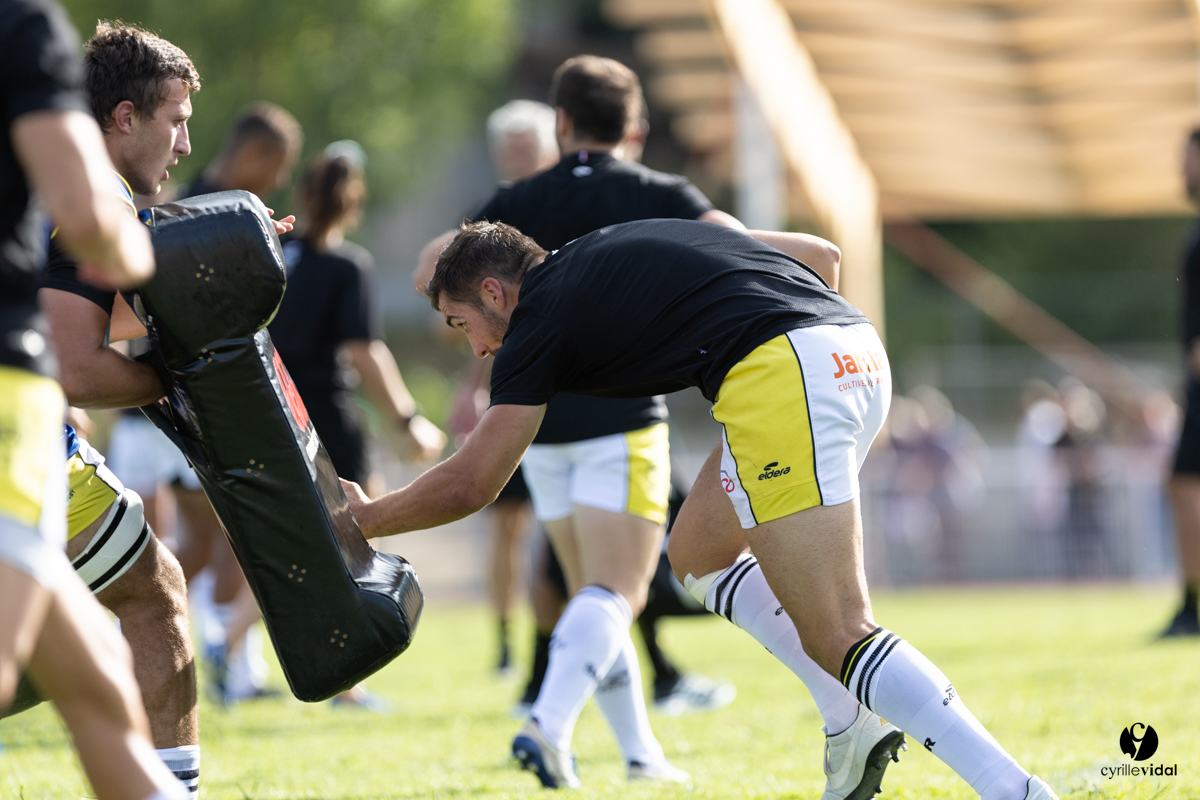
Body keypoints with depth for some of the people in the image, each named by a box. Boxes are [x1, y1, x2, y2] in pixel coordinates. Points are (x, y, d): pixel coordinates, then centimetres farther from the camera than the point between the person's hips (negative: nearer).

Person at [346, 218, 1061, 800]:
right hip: (857, 348, 9)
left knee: (839, 637, -11)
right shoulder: (634, 240, 31)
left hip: (782, 378, -9)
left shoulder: (540, 315, 10)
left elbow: (467, 487, 14)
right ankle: (855, 723, 13)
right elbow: (821, 256, 29)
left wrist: (365, 518, 30)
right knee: (698, 553, 24)